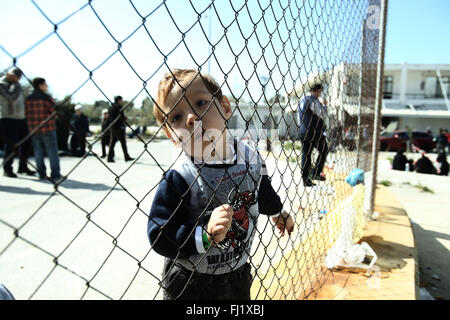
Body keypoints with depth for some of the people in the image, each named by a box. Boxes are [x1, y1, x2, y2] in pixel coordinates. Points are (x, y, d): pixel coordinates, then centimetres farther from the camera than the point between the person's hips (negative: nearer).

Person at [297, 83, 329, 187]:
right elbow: (323, 114, -13)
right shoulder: (314, 101, -11)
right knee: (323, 151, 10)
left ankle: (306, 179, 10)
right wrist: (324, 105, 2)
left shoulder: (302, 101, 17)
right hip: (315, 132, -8)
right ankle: (315, 173, 5)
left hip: (303, 132, 8)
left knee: (305, 154, 8)